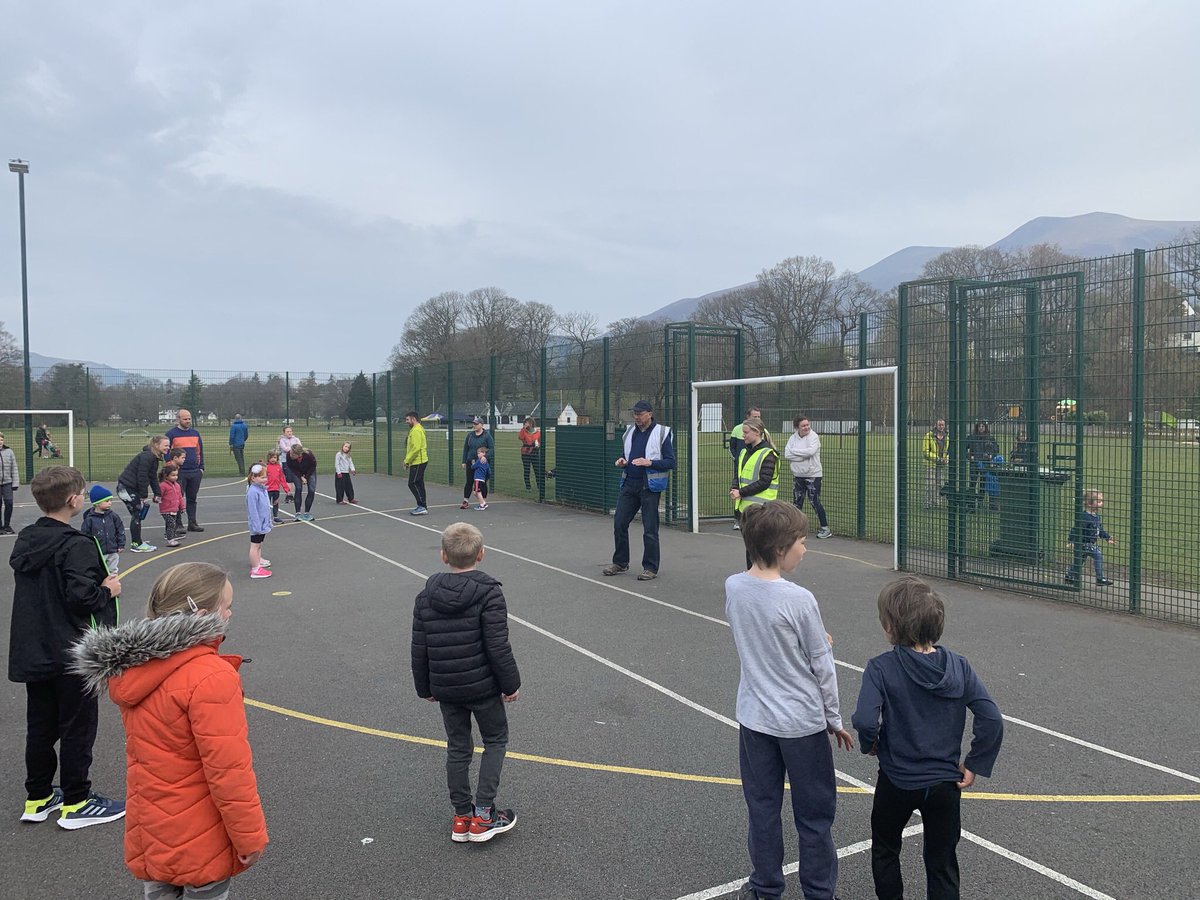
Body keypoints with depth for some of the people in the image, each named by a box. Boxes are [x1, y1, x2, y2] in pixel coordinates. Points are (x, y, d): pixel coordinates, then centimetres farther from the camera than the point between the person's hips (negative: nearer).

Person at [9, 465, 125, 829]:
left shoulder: (25, 540, 6)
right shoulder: (77, 546, -21)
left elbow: (33, 589, 13)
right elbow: (80, 596, -27)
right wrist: (107, 591, -9)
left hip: (33, 652, 8)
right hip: (71, 655, -8)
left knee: (40, 726, 17)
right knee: (77, 727, 4)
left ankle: (38, 798, 29)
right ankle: (75, 804, 14)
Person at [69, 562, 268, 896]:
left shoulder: (130, 668, -3)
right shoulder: (211, 678, -29)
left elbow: (144, 748, 11)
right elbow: (229, 771, -25)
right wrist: (250, 837, -14)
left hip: (149, 831, 7)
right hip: (200, 841, -7)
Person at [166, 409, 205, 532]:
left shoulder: (195, 433, 13)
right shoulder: (171, 434, -2)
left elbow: (200, 451, 17)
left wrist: (201, 468, 11)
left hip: (195, 472, 5)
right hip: (179, 472, -5)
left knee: (192, 498, 11)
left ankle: (192, 523, 18)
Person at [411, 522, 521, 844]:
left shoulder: (426, 595, -1)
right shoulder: (489, 593, -16)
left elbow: (419, 649, 4)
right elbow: (498, 647, -18)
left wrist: (425, 687, 16)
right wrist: (511, 684, -6)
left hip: (445, 688, 4)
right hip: (483, 686, -4)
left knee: (458, 748, 17)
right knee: (495, 740, 14)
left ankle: (462, 816, 25)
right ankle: (483, 814, 9)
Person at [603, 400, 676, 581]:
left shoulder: (661, 433, -5)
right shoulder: (630, 432, 12)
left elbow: (670, 462, -8)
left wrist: (649, 462, -22)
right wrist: (622, 461, 1)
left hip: (649, 486, -6)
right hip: (629, 484, 6)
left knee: (650, 529, -1)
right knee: (619, 522, 4)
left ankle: (651, 568, 10)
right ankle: (620, 563, 20)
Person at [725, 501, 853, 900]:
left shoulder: (733, 588, -6)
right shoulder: (799, 600, -22)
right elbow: (822, 667, -11)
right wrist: (834, 719, 3)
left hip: (754, 718, 5)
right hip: (802, 721, -5)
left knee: (762, 809, 18)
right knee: (814, 816, 13)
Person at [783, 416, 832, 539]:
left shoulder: (813, 436, -11)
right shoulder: (793, 438, 3)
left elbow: (811, 451, -28)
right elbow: (786, 455, -8)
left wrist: (794, 451, -16)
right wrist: (804, 455, -18)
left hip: (812, 475, -5)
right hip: (797, 475, 5)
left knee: (815, 502, -6)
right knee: (797, 502, 13)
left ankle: (825, 529, 2)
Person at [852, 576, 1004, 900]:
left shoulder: (881, 668, -18)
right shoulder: (958, 666, -8)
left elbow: (864, 721, -29)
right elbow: (991, 720, -13)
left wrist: (870, 745, -8)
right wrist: (974, 765, -3)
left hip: (896, 781, -2)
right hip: (945, 782, 3)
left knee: (884, 850, 24)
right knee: (942, 864, 18)